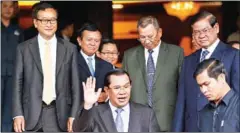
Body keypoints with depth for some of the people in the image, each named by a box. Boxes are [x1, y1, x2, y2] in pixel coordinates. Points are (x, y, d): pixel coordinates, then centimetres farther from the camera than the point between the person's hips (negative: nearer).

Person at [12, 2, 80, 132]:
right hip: (31, 114, 0)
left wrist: (74, 116, -2)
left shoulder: (70, 49, 6)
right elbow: (18, 83, 4)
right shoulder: (23, 48, 5)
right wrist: (18, 114, -5)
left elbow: (75, 84, 5)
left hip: (59, 114, 0)